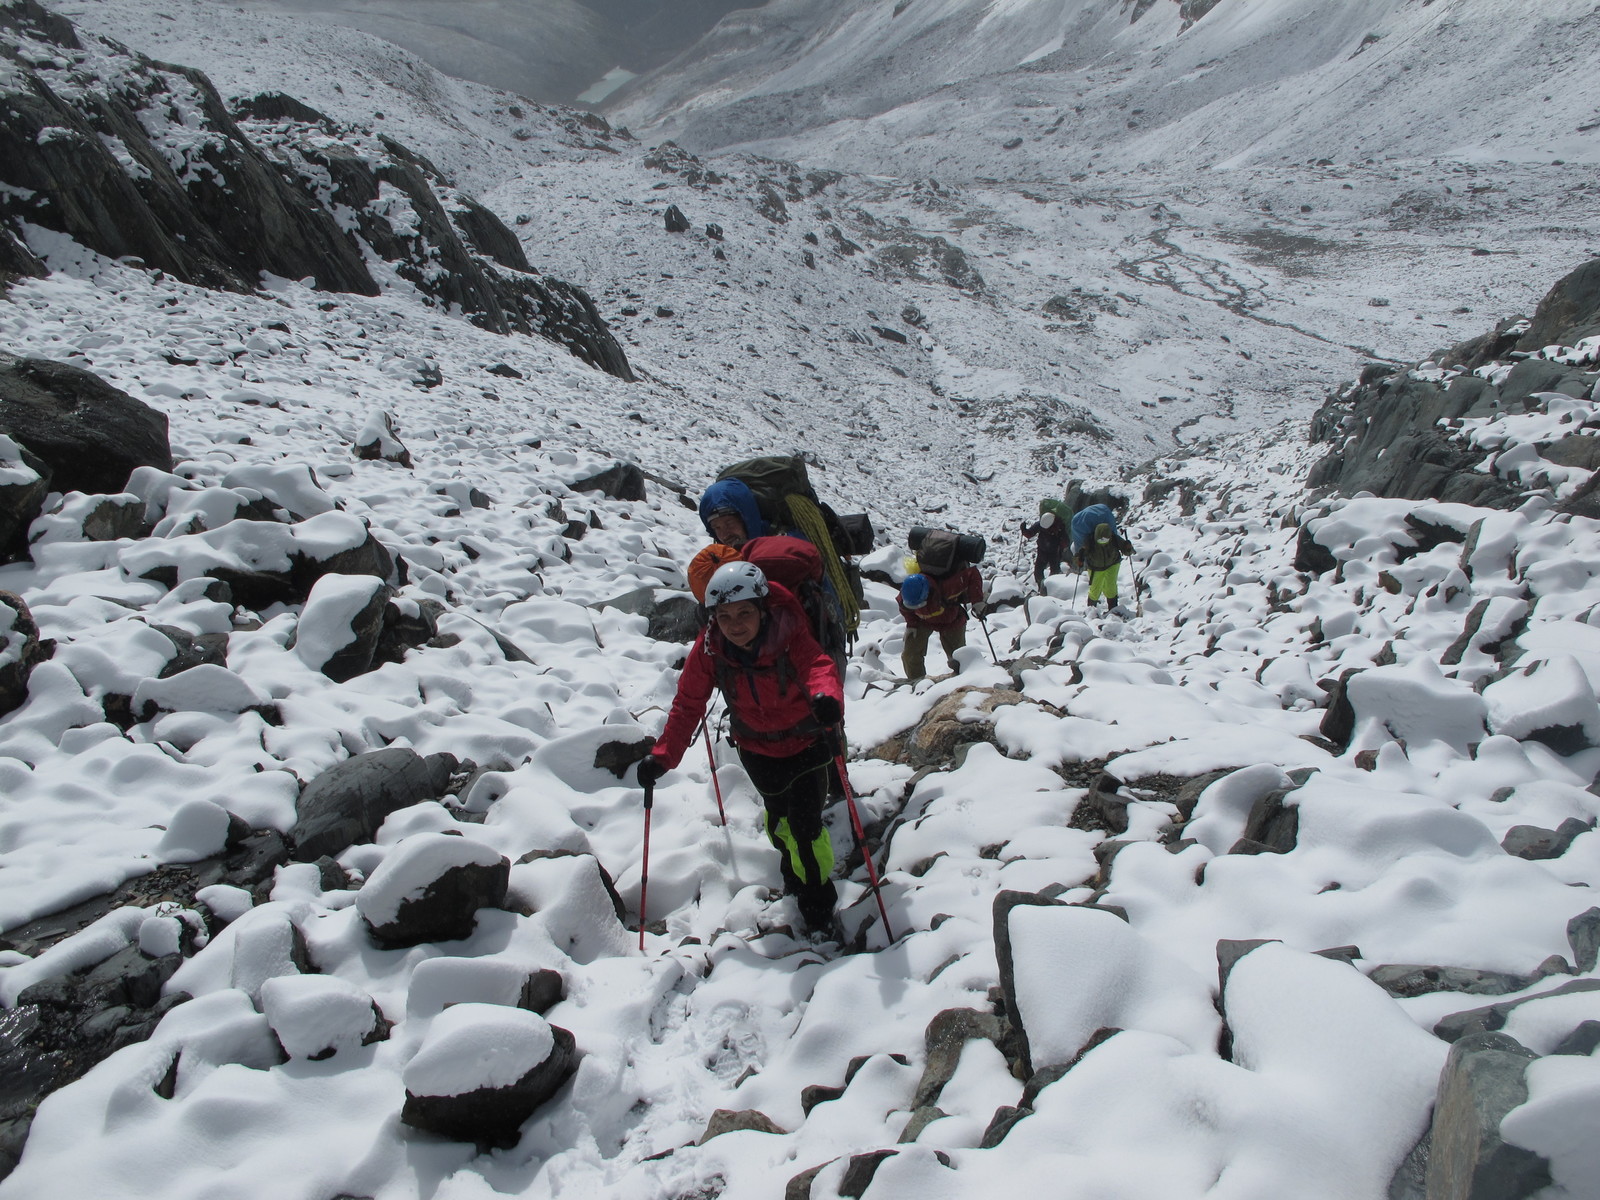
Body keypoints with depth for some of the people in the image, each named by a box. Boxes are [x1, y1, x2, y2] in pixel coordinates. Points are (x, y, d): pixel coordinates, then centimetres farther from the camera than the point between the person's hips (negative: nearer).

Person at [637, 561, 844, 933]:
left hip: (806, 742, -2)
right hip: (757, 747, 3)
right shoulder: (708, 648, -22)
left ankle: (818, 902, 23)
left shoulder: (790, 635, -29)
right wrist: (662, 756, -24)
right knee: (778, 815, 15)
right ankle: (792, 869, 49)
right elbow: (688, 704, -15)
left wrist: (827, 697, -70)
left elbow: (818, 666, -46)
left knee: (805, 823, -3)